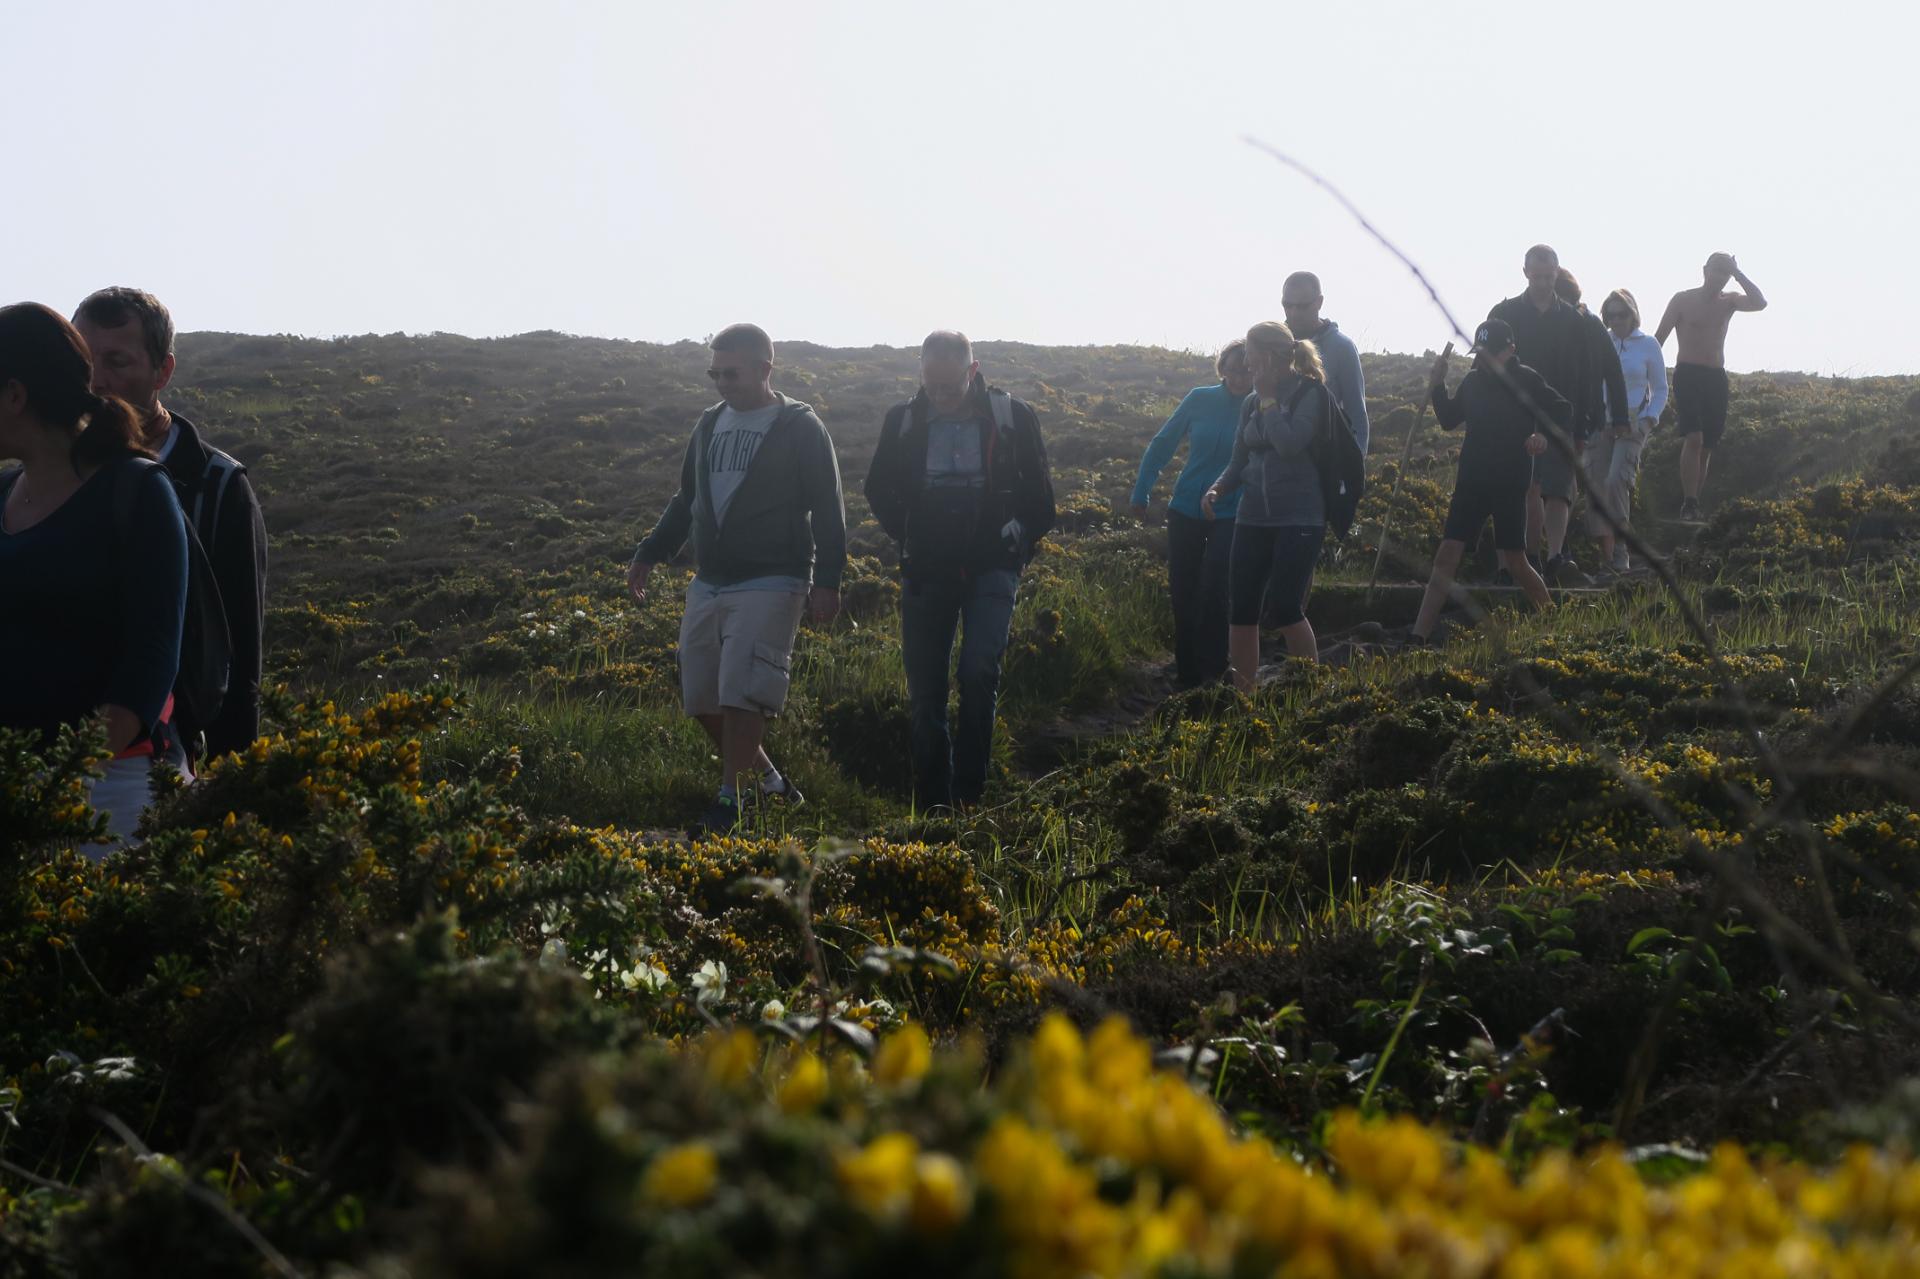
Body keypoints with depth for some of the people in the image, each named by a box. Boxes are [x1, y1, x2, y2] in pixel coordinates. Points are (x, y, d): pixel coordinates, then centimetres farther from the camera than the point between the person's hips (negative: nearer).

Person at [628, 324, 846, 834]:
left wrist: (826, 581, -17)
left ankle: (729, 804, -8)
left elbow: (827, 510, -8)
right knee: (701, 697, 7)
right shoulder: (709, 424, 14)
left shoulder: (801, 428, -4)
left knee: (741, 694, -14)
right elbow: (686, 501, 23)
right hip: (707, 583, 7)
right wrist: (648, 555, 16)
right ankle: (767, 779, 23)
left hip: (770, 585, -7)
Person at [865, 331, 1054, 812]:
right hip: (927, 572, 2)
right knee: (925, 691, 3)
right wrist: (909, 539, 10)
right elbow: (880, 491, 16)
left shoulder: (1012, 417, -4)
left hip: (991, 567, -2)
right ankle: (933, 804, 14)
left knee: (979, 671, -21)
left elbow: (1038, 496, 7)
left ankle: (969, 794, -11)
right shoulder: (903, 421, 0)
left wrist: (1018, 544, 4)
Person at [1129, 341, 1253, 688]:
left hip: (1230, 516, -3)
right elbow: (1162, 444, 6)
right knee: (1182, 594, 6)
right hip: (1185, 510, 3)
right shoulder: (1201, 400, -1)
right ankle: (1186, 675, 19)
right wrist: (1141, 493, 5)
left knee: (1213, 594, -14)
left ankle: (1212, 675, -4)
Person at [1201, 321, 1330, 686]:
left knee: (1287, 608, -15)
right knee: (1241, 610, 1)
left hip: (1299, 518, -6)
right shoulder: (1251, 403, 12)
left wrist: (1268, 398, -11)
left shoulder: (1310, 393, -5)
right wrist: (1217, 489, -2)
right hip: (1253, 517, 6)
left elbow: (1289, 443, -20)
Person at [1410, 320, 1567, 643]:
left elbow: (1563, 410, -6)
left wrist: (1545, 435, -24)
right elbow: (1449, 419, 17)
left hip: (1510, 483, -4)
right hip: (1471, 480, 4)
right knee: (1447, 554, -4)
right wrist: (1437, 386, 2)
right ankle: (1419, 637, -8)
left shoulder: (1525, 380, -7)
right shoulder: (1473, 380, 7)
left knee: (1515, 561, 1)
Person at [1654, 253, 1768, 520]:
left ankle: (1690, 503, 12)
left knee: (1707, 445, 4)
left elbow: (1760, 303, -8)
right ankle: (1689, 504, -23)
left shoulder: (1729, 301, 12)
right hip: (1687, 374, -4)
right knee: (1693, 438, -20)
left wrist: (1738, 274, -5)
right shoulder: (1683, 300, 3)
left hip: (1716, 378, 4)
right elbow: (1658, 339, 2)